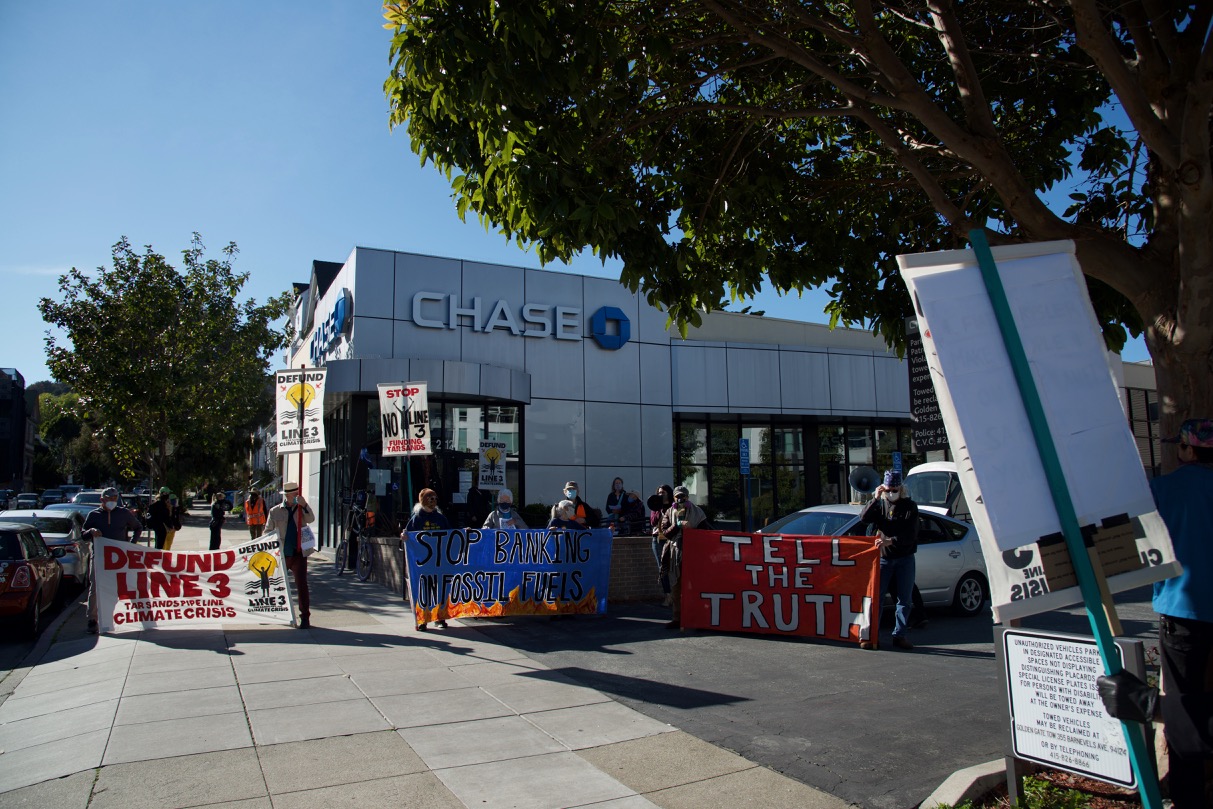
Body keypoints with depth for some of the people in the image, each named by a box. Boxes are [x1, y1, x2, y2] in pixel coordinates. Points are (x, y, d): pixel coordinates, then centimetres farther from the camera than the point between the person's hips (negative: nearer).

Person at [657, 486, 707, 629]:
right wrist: (679, 525, -14)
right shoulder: (669, 512, 10)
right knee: (676, 587, 4)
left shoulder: (696, 511, 6)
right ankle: (677, 618, 10)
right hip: (675, 553, 2)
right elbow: (664, 532, -1)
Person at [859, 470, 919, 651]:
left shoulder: (910, 506, -1)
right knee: (875, 597, -3)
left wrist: (891, 541, -24)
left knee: (905, 599, 5)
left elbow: (910, 534, -11)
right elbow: (864, 518, -9)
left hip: (905, 559, 0)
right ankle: (870, 635, 1)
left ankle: (900, 635, 15)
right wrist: (875, 499, -16)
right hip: (883, 557, 0)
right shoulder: (879, 504, 6)